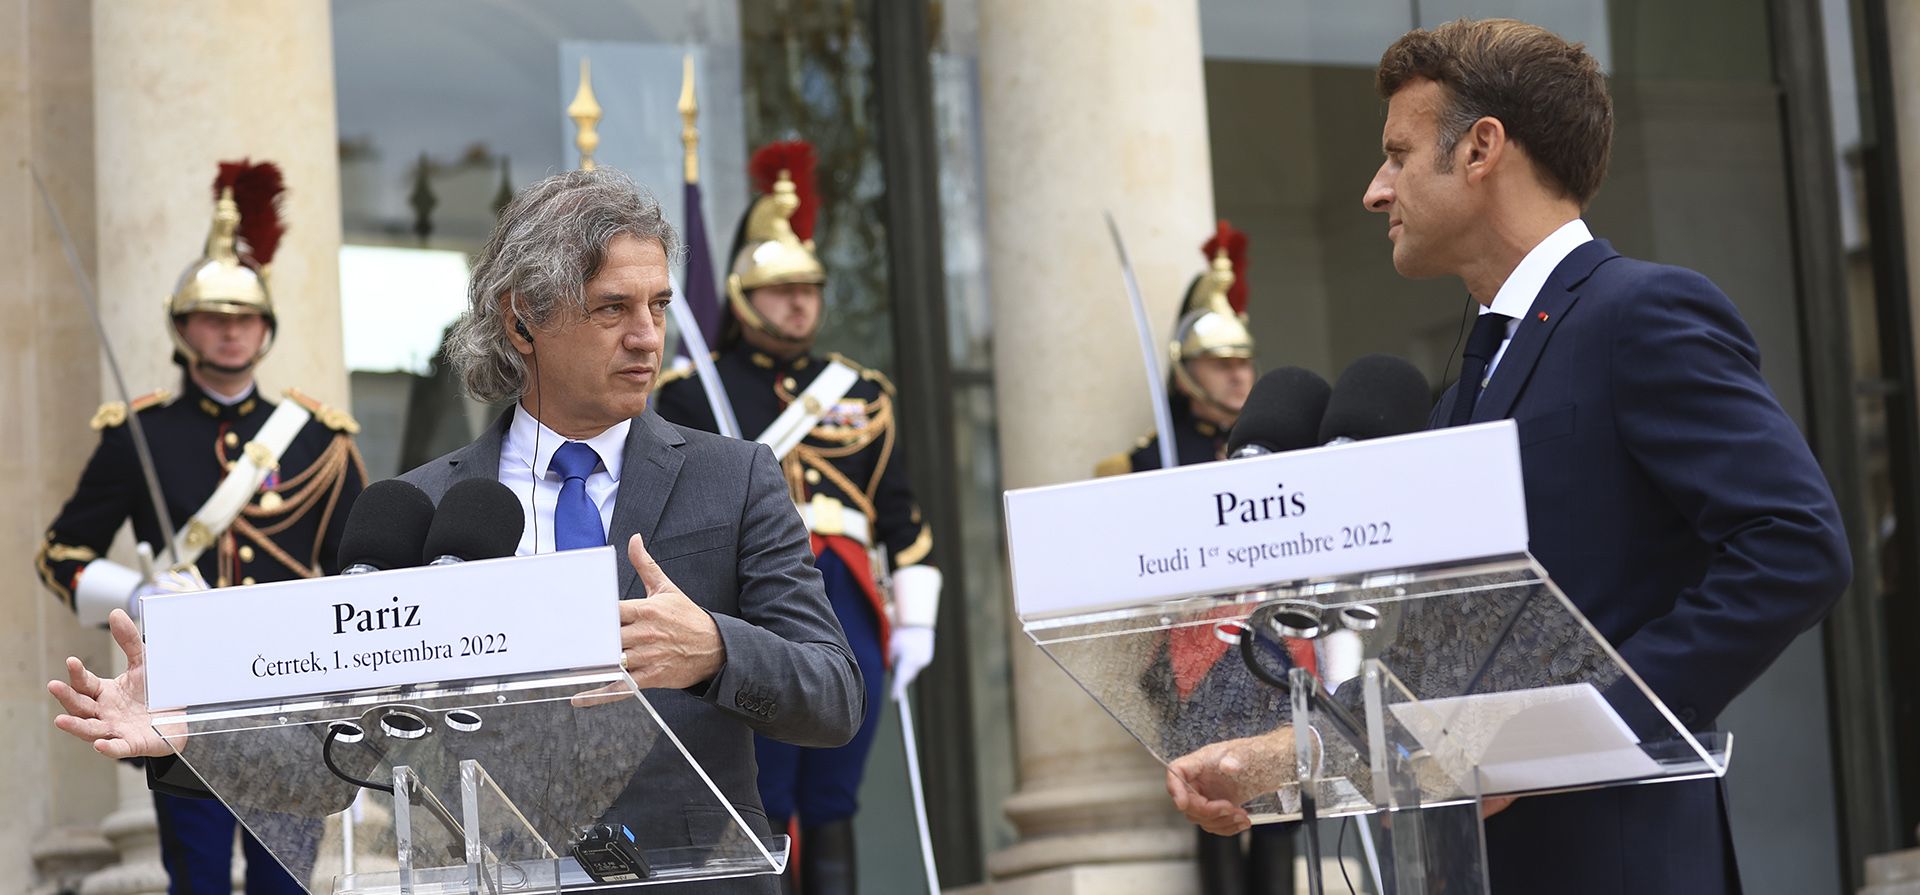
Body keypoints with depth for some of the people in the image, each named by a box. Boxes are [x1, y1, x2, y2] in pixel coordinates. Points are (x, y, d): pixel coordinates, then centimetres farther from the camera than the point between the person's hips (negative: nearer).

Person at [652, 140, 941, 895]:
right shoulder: (694, 391, 3)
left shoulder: (862, 392, 15)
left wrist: (915, 616, 9)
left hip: (848, 615, 4)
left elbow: (901, 514, 15)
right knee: (759, 814, -4)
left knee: (832, 809, 9)